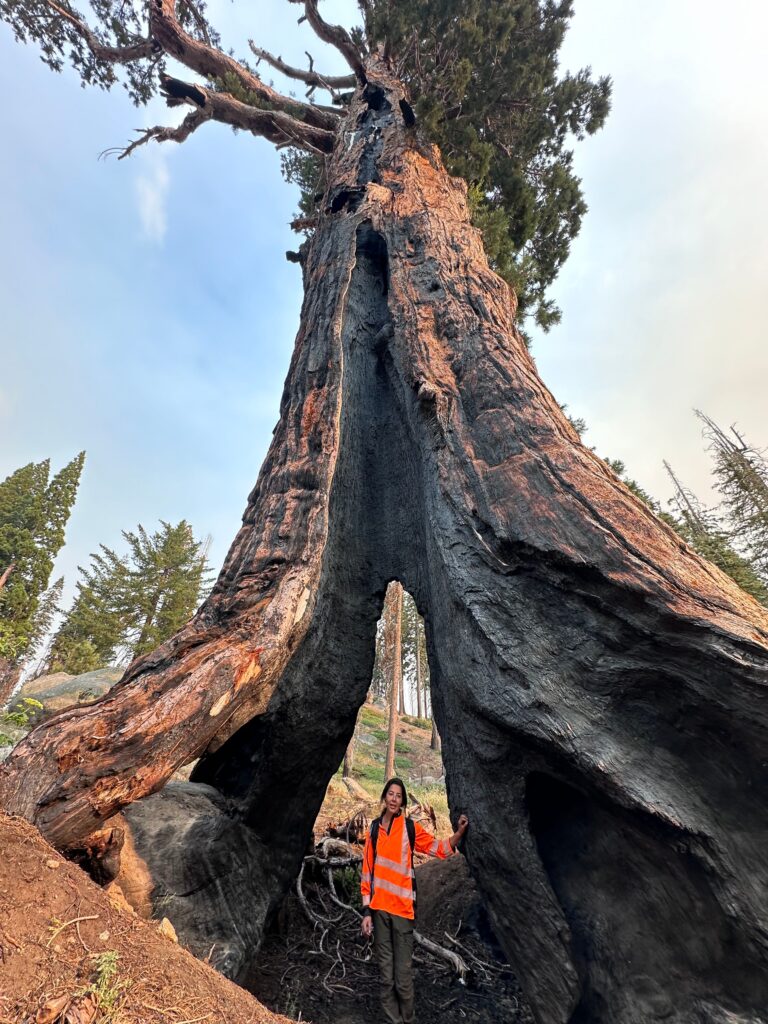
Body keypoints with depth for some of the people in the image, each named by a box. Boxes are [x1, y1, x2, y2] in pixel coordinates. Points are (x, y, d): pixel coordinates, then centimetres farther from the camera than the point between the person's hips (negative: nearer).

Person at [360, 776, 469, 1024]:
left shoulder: (411, 828, -4)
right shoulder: (373, 830, 2)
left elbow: (440, 848, -7)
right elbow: (367, 871, 6)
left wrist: (459, 832, -22)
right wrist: (366, 911, 4)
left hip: (402, 908, -2)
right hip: (379, 909, 2)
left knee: (403, 977, 4)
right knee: (386, 976, 11)